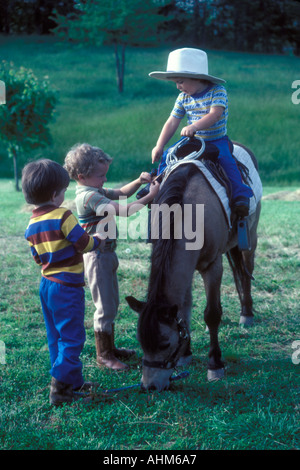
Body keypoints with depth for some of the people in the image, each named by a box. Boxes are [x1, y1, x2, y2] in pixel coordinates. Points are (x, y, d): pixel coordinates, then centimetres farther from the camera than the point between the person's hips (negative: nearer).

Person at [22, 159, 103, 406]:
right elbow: (85, 243, -15)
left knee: (57, 337, 14)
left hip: (46, 283, 8)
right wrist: (97, 240, 5)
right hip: (67, 287, -8)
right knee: (72, 338, -2)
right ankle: (60, 388, -5)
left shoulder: (32, 224, 5)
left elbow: (38, 258, 12)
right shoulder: (63, 216, -17)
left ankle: (74, 381, 24)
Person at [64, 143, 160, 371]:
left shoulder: (95, 192, 8)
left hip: (107, 255, 10)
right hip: (98, 256, -10)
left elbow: (120, 193, 20)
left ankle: (110, 348, 32)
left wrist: (138, 181, 2)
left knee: (112, 304, 20)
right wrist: (151, 195, -25)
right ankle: (103, 356, 10)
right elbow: (124, 210, -30)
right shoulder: (88, 197, -23)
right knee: (105, 307, -1)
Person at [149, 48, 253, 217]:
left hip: (217, 140, -5)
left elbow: (215, 115, -28)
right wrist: (159, 146, 0)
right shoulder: (183, 98, 1)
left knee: (225, 159, -28)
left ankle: (240, 196, -25)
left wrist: (193, 127, -41)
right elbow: (172, 123, 5)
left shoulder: (217, 91, -14)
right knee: (167, 156, 0)